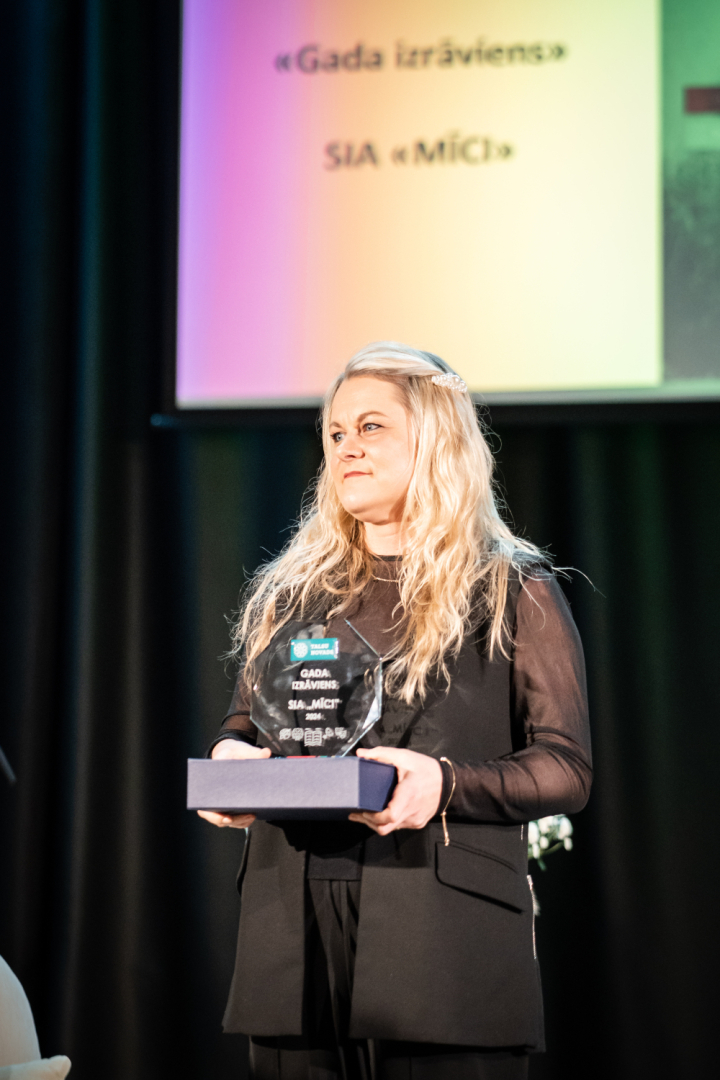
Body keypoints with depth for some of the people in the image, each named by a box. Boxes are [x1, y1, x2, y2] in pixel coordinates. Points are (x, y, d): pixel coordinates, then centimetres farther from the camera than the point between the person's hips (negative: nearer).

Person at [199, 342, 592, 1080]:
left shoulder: (513, 592, 6)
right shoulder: (287, 592, 18)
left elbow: (566, 767, 0)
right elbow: (240, 728, 24)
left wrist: (446, 783, -18)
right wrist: (231, 766, -1)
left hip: (445, 947, -3)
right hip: (294, 943, 4)